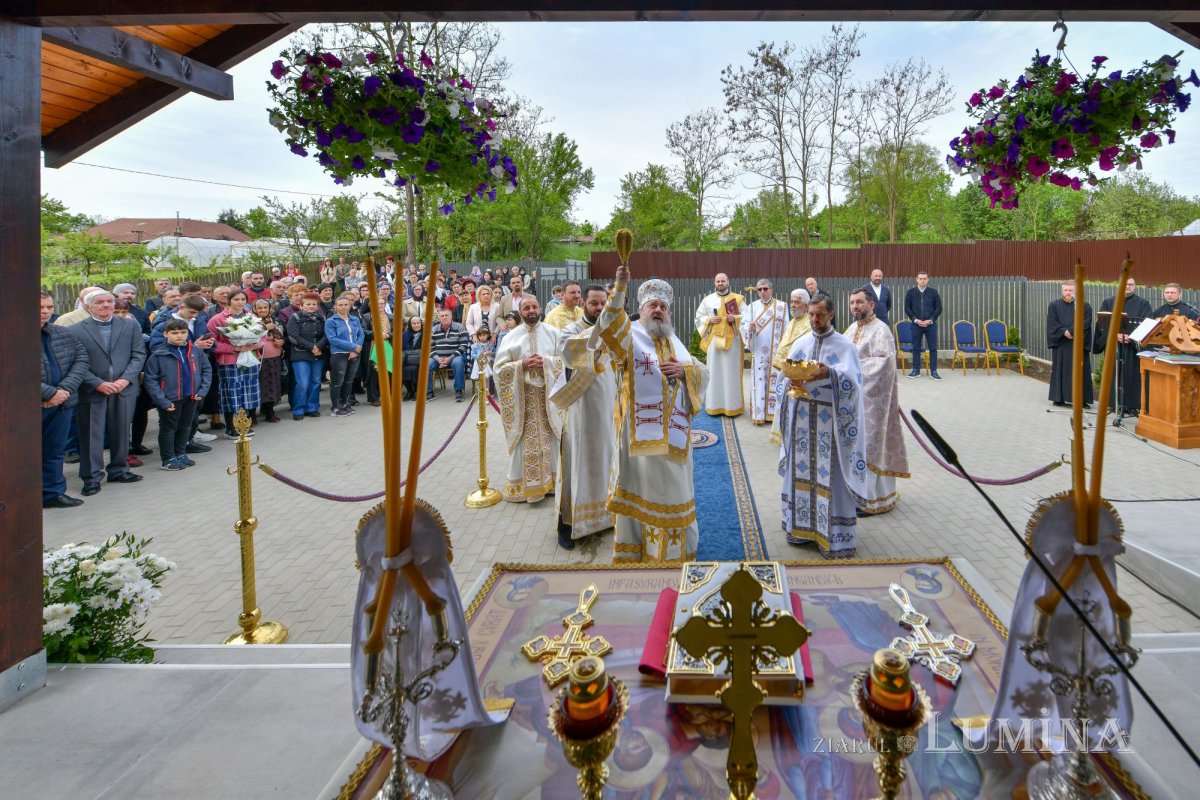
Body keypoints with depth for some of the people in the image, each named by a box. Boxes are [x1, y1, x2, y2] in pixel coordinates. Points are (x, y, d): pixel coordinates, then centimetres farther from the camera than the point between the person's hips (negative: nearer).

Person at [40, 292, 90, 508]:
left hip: (61, 403, 5)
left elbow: (81, 360, 4)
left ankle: (52, 492, 28)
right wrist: (49, 393, -18)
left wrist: (65, 389, -11)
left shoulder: (64, 335, 8)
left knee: (55, 451, 16)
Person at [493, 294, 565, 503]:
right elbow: (499, 368, -3)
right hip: (522, 395, -1)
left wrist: (545, 362, -13)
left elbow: (565, 359, 1)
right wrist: (522, 365, -15)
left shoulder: (553, 333, 4)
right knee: (525, 440, 0)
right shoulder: (511, 337, 0)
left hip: (548, 394, 1)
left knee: (548, 437, 7)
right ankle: (522, 484, 11)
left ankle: (550, 480, 21)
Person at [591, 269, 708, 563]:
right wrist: (620, 288, -35)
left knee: (673, 490, 12)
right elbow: (611, 323, -22)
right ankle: (636, 549, 14)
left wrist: (684, 370, -4)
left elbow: (703, 372, 17)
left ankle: (675, 546, 26)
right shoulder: (630, 336, 0)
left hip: (674, 432, 5)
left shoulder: (675, 342, 17)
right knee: (642, 491, 2)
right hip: (642, 432, -5)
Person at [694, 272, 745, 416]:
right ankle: (714, 405, 8)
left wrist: (735, 319, -15)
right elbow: (699, 317, 10)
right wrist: (710, 320, -7)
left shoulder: (738, 299, 4)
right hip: (714, 340, 1)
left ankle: (732, 405, 7)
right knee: (714, 372, 2)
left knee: (731, 372, 0)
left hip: (732, 340, -1)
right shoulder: (708, 300, 9)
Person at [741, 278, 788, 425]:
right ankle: (759, 414, 1)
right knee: (759, 380, -1)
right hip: (759, 351, 1)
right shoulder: (752, 306, 8)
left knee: (775, 380, 0)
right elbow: (744, 324, 1)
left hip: (776, 350, 0)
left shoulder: (782, 306, 5)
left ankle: (773, 412, 6)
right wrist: (749, 328, -23)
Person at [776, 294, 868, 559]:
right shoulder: (800, 343, 11)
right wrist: (792, 382, -15)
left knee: (829, 474, -2)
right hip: (801, 415, 4)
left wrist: (829, 373, -28)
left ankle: (832, 534, 6)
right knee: (802, 470, 9)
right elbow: (784, 376, 7)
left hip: (829, 418, -4)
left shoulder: (845, 346, -1)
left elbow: (852, 379, -12)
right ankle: (803, 526, 21)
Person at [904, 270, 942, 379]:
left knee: (933, 348, 0)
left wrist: (930, 320, -9)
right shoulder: (911, 292, 3)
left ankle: (933, 371, 6)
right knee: (916, 348, 5)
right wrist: (915, 320, -8)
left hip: (931, 324, 0)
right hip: (916, 324, 0)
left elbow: (938, 308, 3)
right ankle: (916, 370, 12)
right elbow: (907, 308, 4)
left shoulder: (933, 292, 2)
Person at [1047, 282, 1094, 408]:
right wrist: (1064, 332, -16)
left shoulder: (1085, 306, 6)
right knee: (1060, 370, 3)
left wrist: (1071, 331, -18)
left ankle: (1082, 399, 0)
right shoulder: (1054, 305, 8)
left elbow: (1086, 323, -7)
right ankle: (1059, 397, 8)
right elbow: (1052, 323, -2)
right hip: (1060, 343, 1)